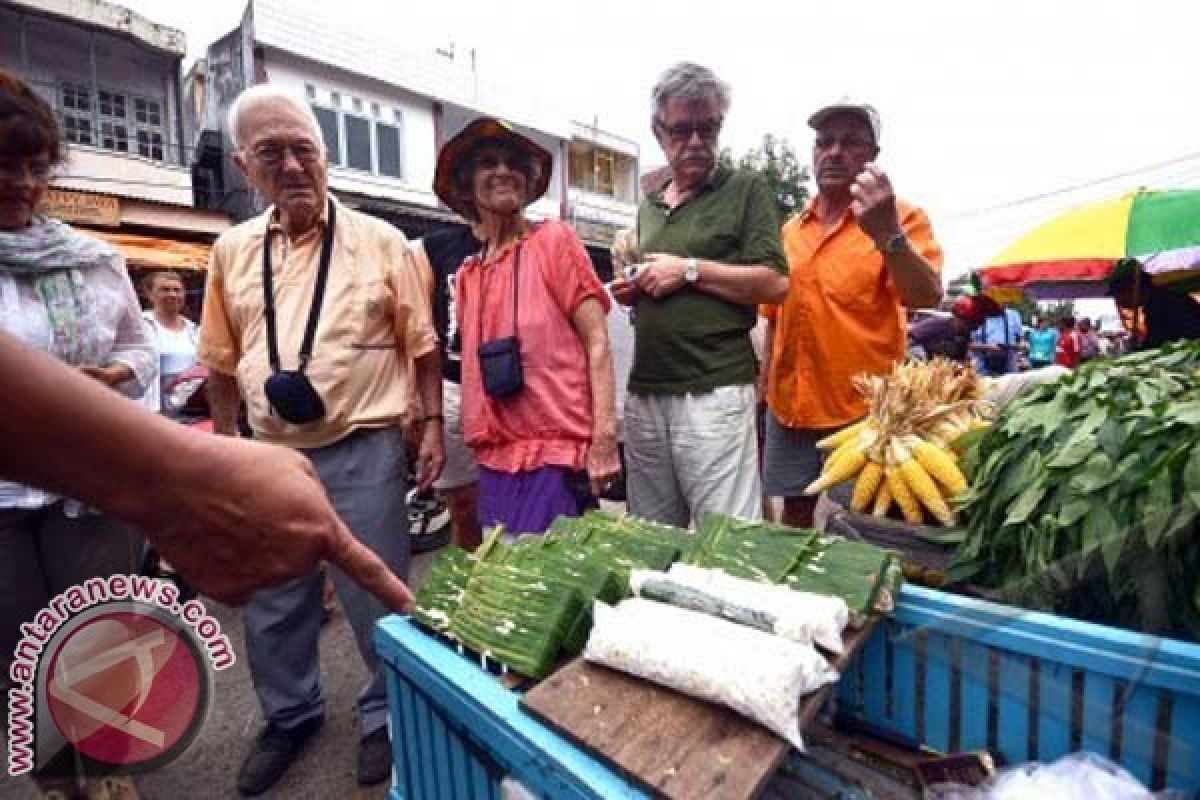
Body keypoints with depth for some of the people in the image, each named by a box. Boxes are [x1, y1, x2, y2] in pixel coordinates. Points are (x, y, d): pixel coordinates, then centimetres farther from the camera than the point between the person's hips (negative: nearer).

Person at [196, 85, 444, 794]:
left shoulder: (381, 242, -3)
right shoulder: (232, 251, 7)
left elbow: (422, 346, -1)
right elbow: (224, 363, 13)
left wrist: (432, 427, -6)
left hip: (363, 451, -4)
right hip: (271, 456, 5)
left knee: (376, 600, 9)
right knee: (272, 606, 18)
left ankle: (388, 715, 33)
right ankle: (291, 715, 43)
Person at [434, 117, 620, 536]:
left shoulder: (554, 239, -2)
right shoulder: (467, 274, 12)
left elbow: (596, 342, -9)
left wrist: (604, 437, -16)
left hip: (556, 453, -5)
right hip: (494, 458, 5)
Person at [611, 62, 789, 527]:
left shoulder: (746, 189, 2)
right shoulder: (649, 205, 19)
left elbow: (775, 283, -9)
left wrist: (690, 269, -13)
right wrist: (631, 292, 7)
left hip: (714, 392, -6)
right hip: (644, 392, 6)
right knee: (651, 541, 15)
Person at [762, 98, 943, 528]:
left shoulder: (902, 217, -5)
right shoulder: (789, 230, 9)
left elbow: (928, 297, -20)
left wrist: (886, 233, -35)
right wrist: (766, 392, 14)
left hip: (864, 411, -4)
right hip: (790, 409, 4)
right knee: (795, 514, 17)